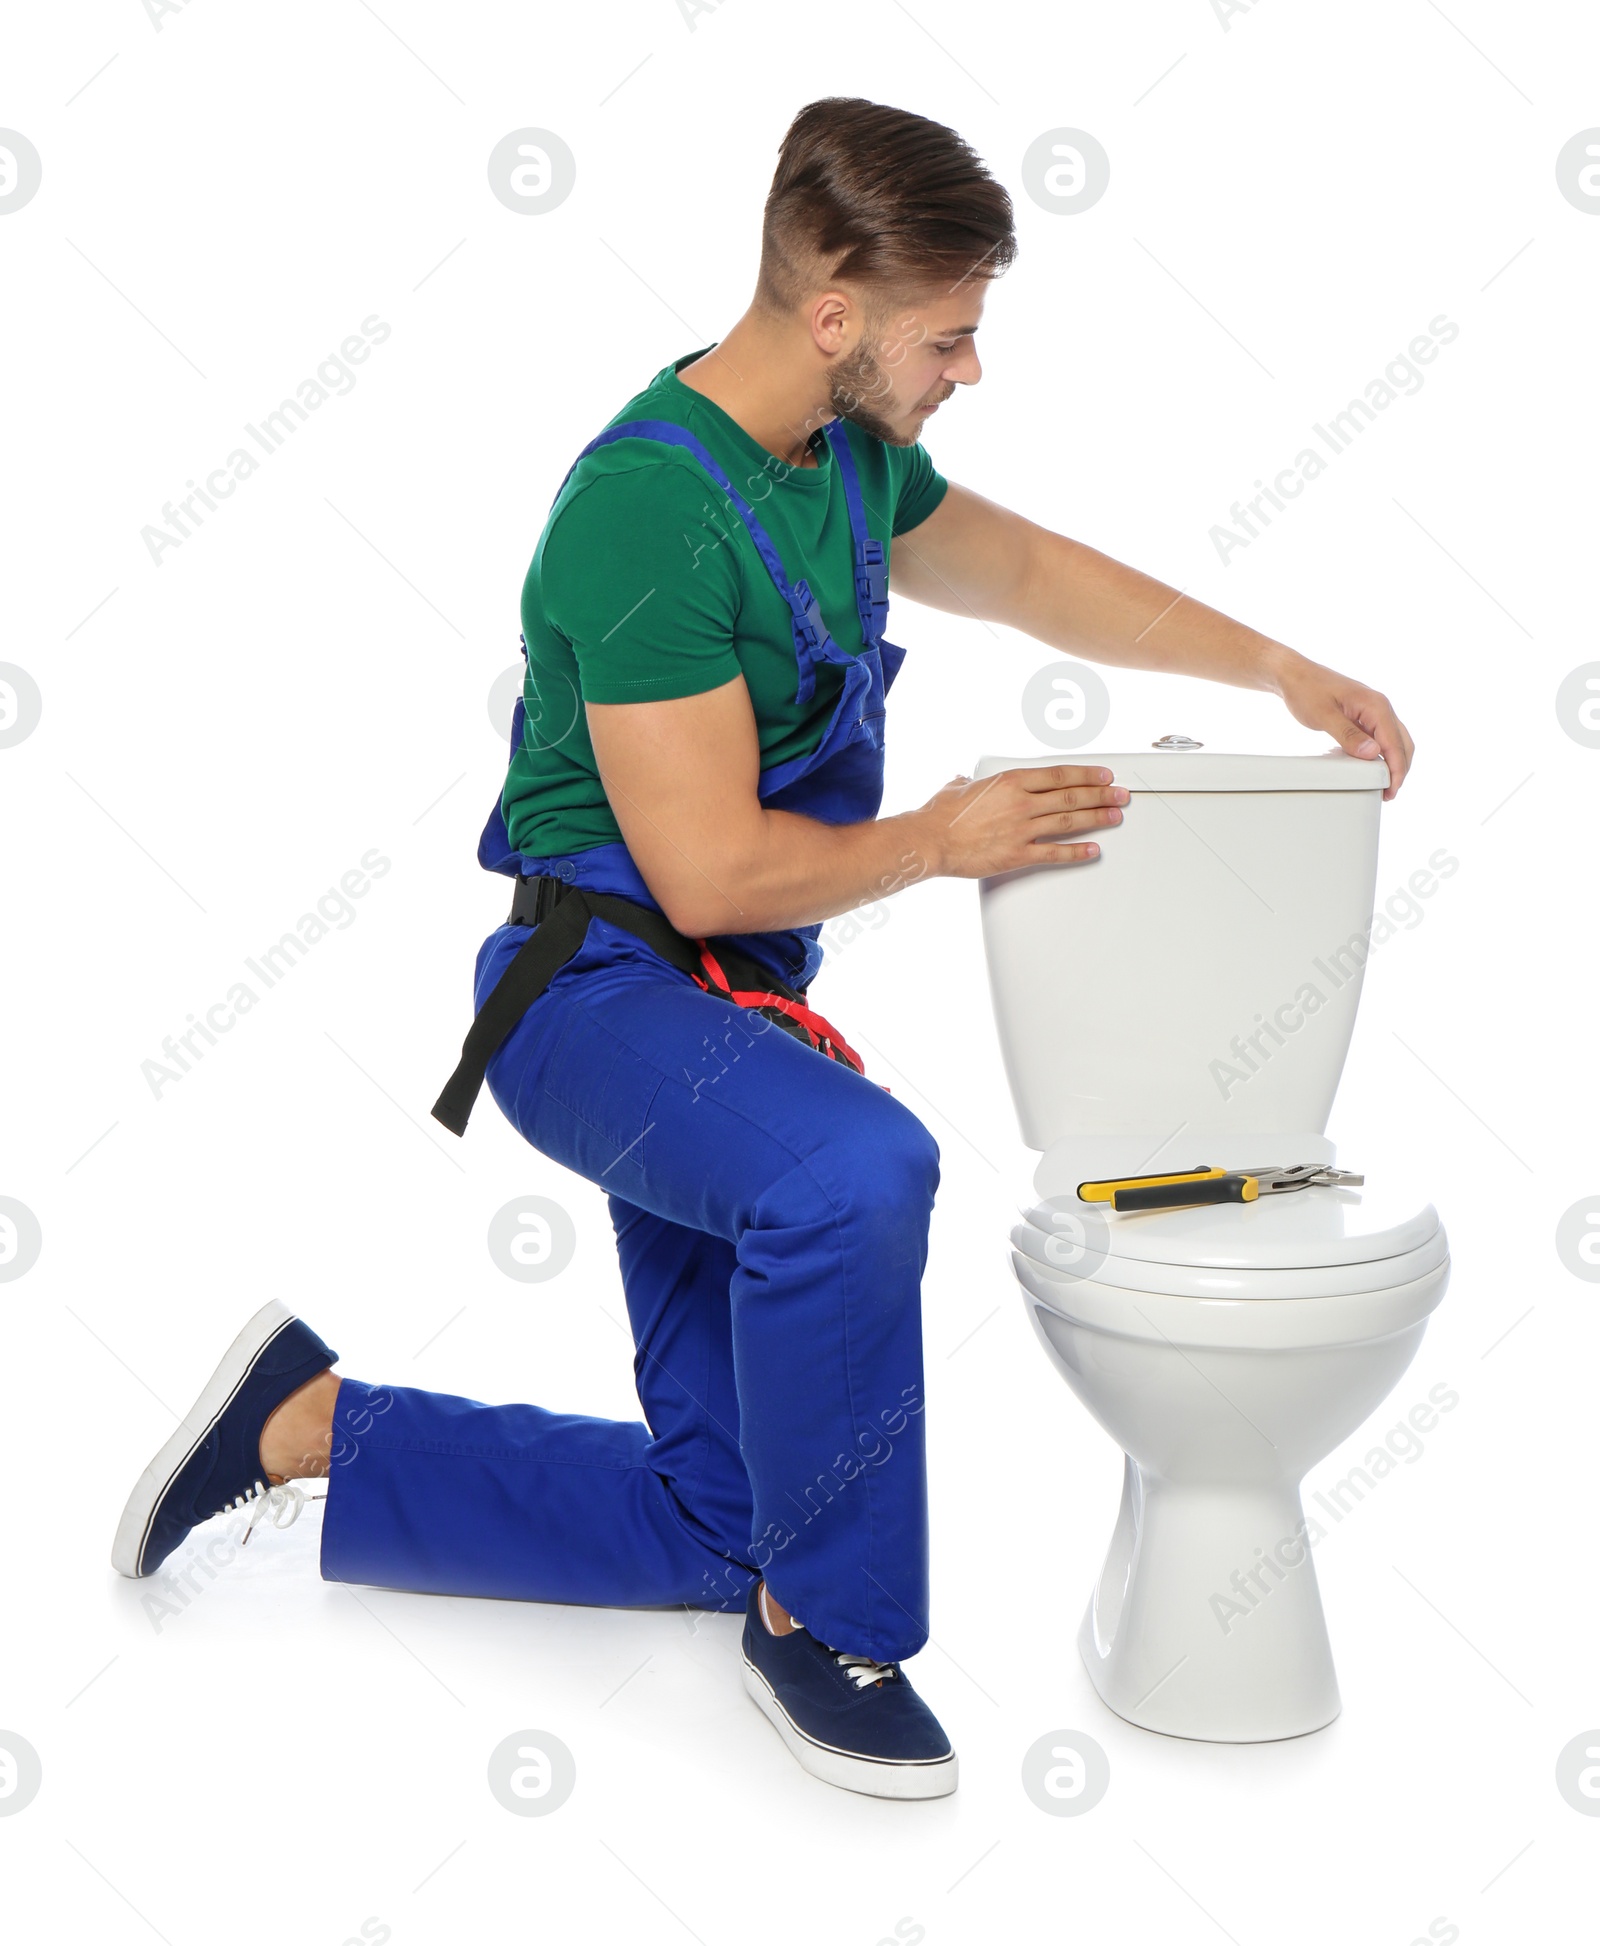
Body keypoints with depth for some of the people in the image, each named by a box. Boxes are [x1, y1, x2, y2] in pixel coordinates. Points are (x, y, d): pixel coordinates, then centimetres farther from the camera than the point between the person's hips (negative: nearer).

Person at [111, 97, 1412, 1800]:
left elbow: (1031, 574, 21)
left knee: (713, 1525, 11)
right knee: (855, 1169, -41)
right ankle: (824, 1623, -15)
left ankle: (312, 1425, 24)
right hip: (602, 984, -9)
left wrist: (1282, 671, 17)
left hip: (725, 1011, 9)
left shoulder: (848, 452, 6)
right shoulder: (650, 506, -21)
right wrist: (939, 840, -12)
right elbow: (711, 869, -24)